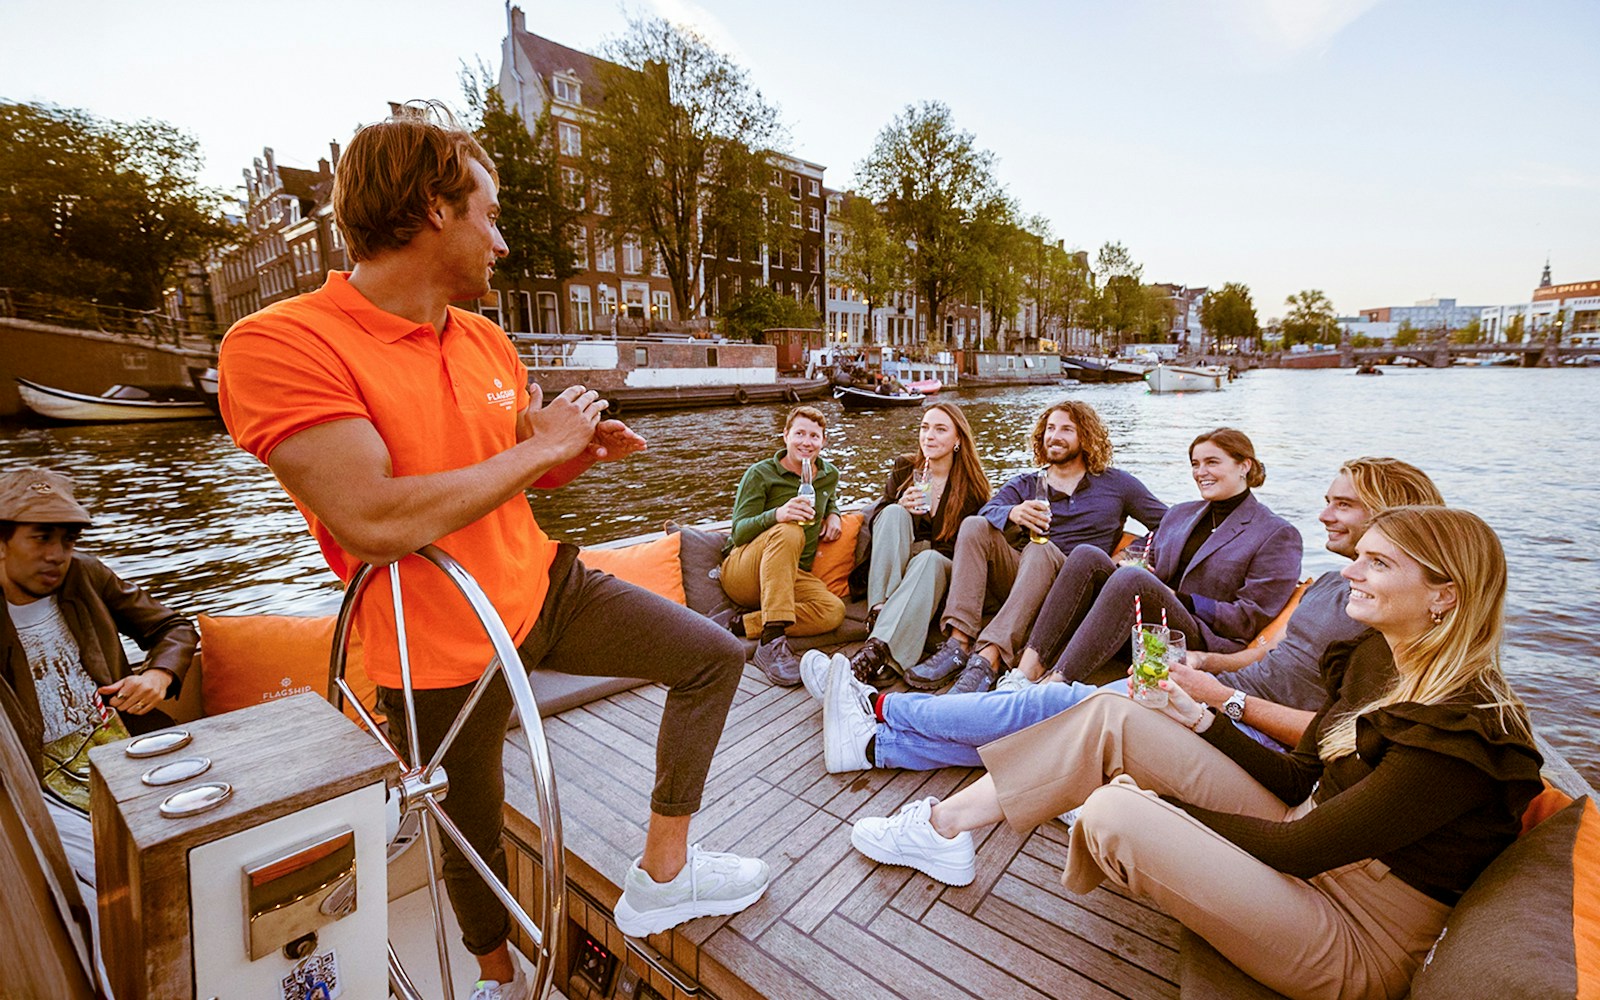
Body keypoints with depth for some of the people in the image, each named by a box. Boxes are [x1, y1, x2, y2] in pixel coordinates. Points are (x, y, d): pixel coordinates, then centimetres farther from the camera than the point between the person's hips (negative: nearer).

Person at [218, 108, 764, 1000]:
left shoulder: (487, 340, 2)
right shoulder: (277, 343, -20)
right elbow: (375, 523, -32)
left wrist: (584, 450, -8)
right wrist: (539, 447, -22)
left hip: (545, 586, 6)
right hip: (445, 647, -5)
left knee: (716, 657, 3)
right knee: (475, 830, 18)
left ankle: (662, 874, 17)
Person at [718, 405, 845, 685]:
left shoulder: (829, 475, 12)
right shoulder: (760, 474, -5)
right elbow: (739, 533, -11)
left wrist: (834, 514, 11)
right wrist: (777, 514, -32)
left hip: (794, 575, 5)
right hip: (741, 572, -4)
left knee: (834, 611, -27)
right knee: (789, 532, -38)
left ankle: (745, 625, -22)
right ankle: (772, 641, -42)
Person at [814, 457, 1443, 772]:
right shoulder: (1334, 583, 17)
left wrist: (1226, 698, -22)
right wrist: (1206, 662, 4)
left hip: (1264, 738, -8)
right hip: (1227, 696, 8)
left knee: (1062, 704, -18)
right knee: (1051, 716, -7)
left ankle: (883, 708, -8)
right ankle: (876, 744, -6)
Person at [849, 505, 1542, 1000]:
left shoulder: (1461, 730, -24)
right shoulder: (1375, 656, 3)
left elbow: (1298, 847, -22)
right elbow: (1299, 781, 9)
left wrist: (1156, 804, -14)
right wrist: (1198, 719, -1)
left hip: (1355, 944, -7)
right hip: (1304, 848, 8)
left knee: (1114, 813, -29)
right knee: (1112, 715, -9)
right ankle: (943, 827, -3)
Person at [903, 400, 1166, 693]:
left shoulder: (1116, 484, 16)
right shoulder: (1025, 485, 18)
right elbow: (987, 512, -3)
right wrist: (1012, 513, -27)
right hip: (1014, 577, 2)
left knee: (1041, 549, -34)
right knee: (974, 526, -22)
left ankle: (987, 658, -47)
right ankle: (958, 645, -34)